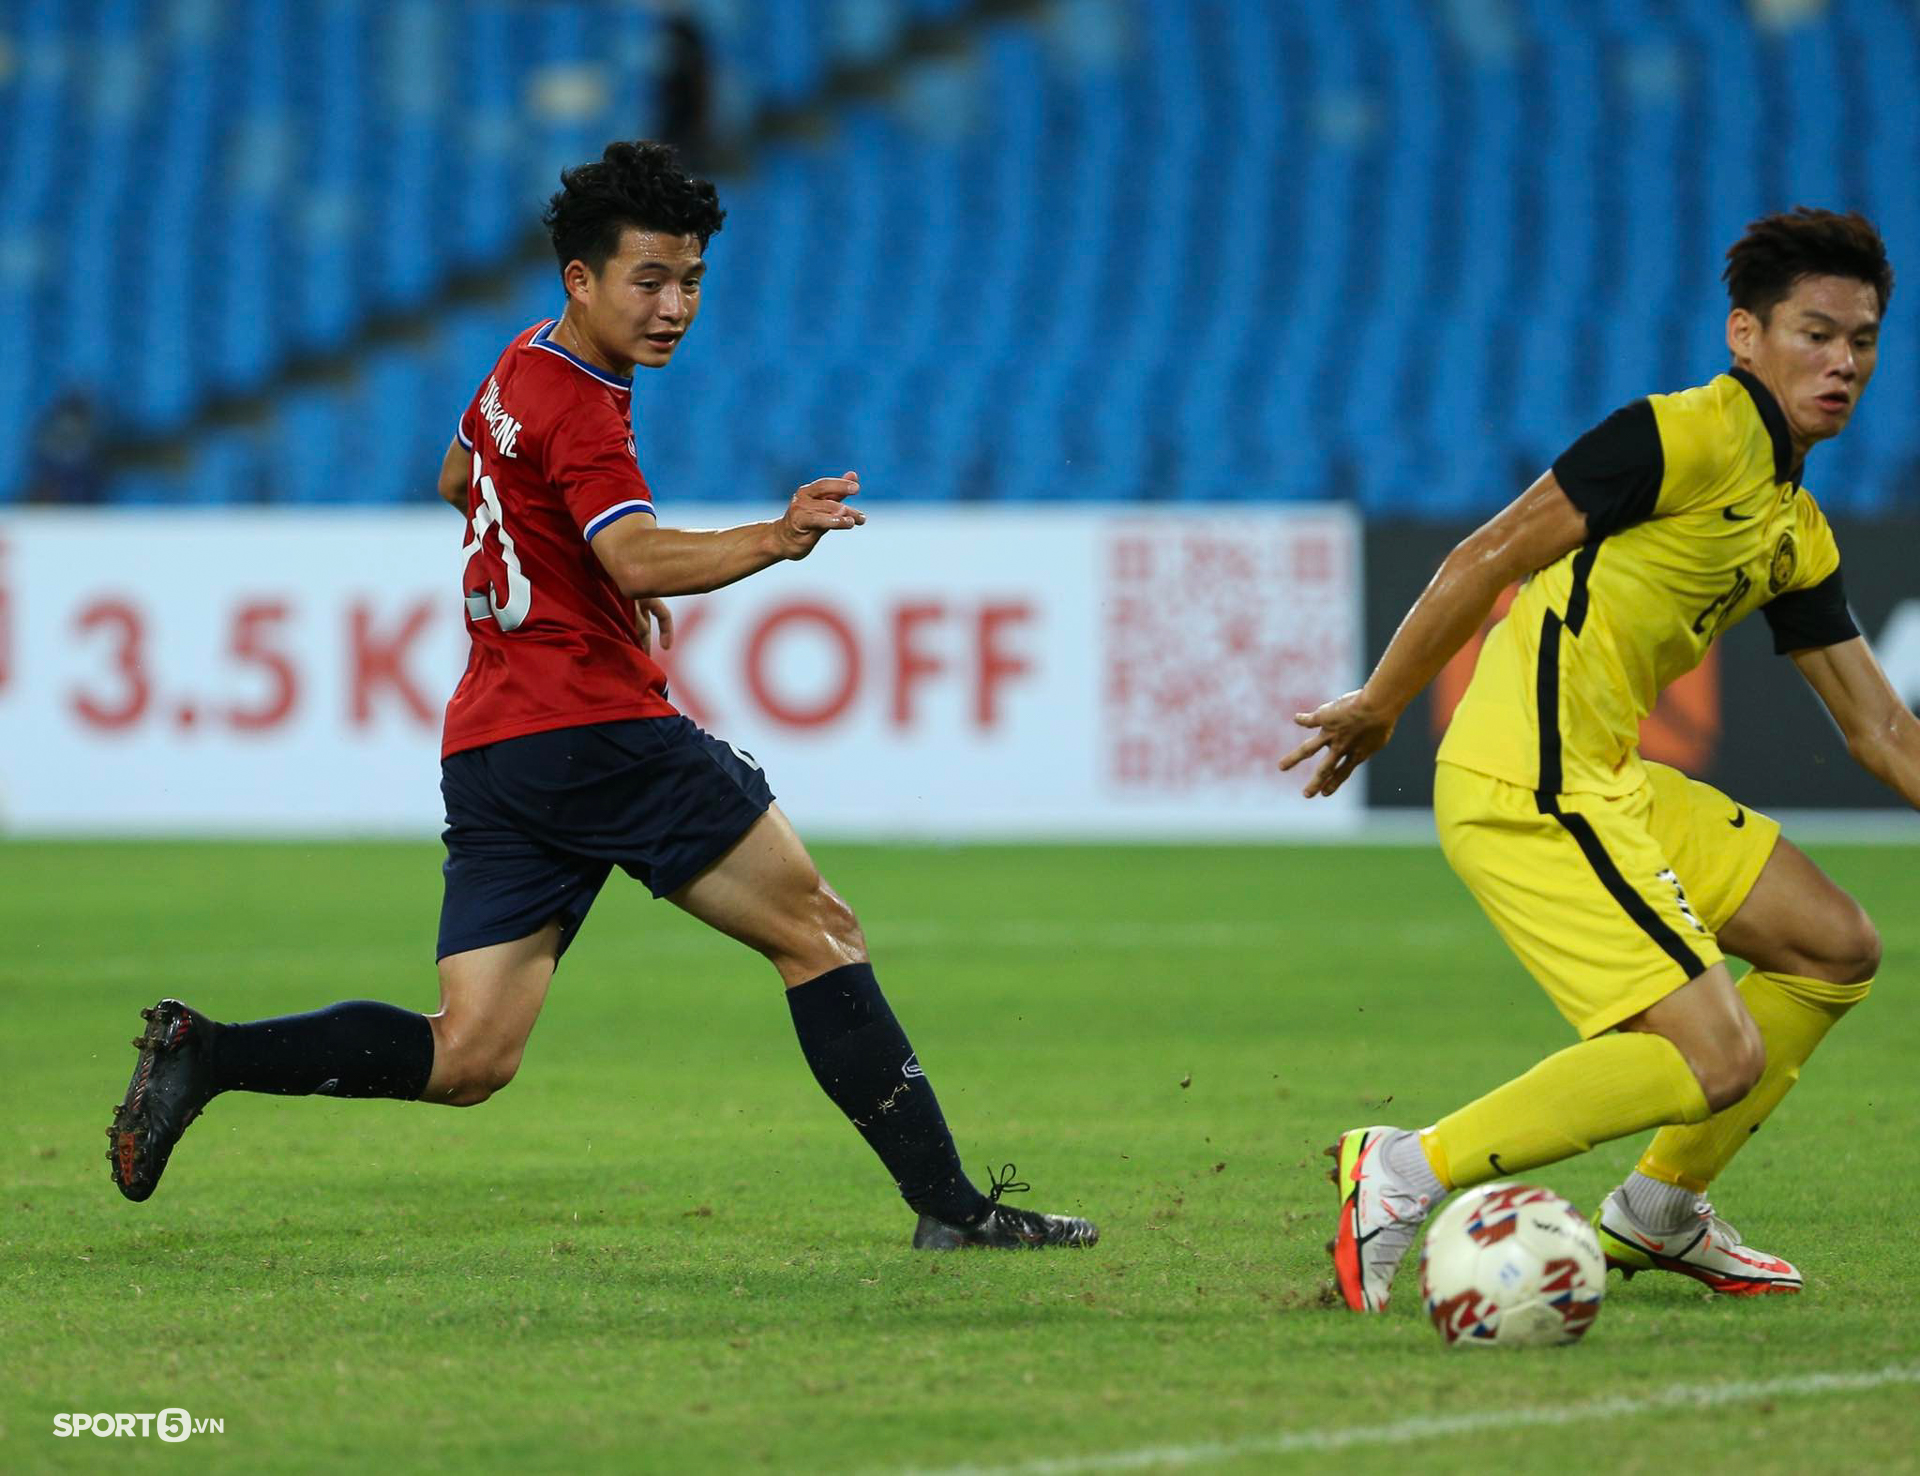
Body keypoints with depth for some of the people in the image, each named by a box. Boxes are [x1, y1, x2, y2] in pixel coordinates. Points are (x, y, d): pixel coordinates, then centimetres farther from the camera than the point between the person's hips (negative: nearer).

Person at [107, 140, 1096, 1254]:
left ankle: (203, 1055, -5)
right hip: (596, 725, -9)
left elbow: (460, 480, 38)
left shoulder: (524, 365, 18)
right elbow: (638, 557, -29)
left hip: (489, 745, 9)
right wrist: (773, 541, -46)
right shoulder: (577, 407, -12)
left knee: (467, 1058, 4)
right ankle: (947, 1204, -4)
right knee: (818, 931, -2)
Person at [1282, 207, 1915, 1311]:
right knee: (1717, 1058, -15)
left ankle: (1658, 1215, 24)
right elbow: (1489, 558, -10)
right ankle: (1410, 1173, -12)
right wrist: (1377, 709, -7)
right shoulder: (1690, 434, -10)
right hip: (1529, 789, -10)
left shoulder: (1799, 534, 18)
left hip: (1606, 784, 10)